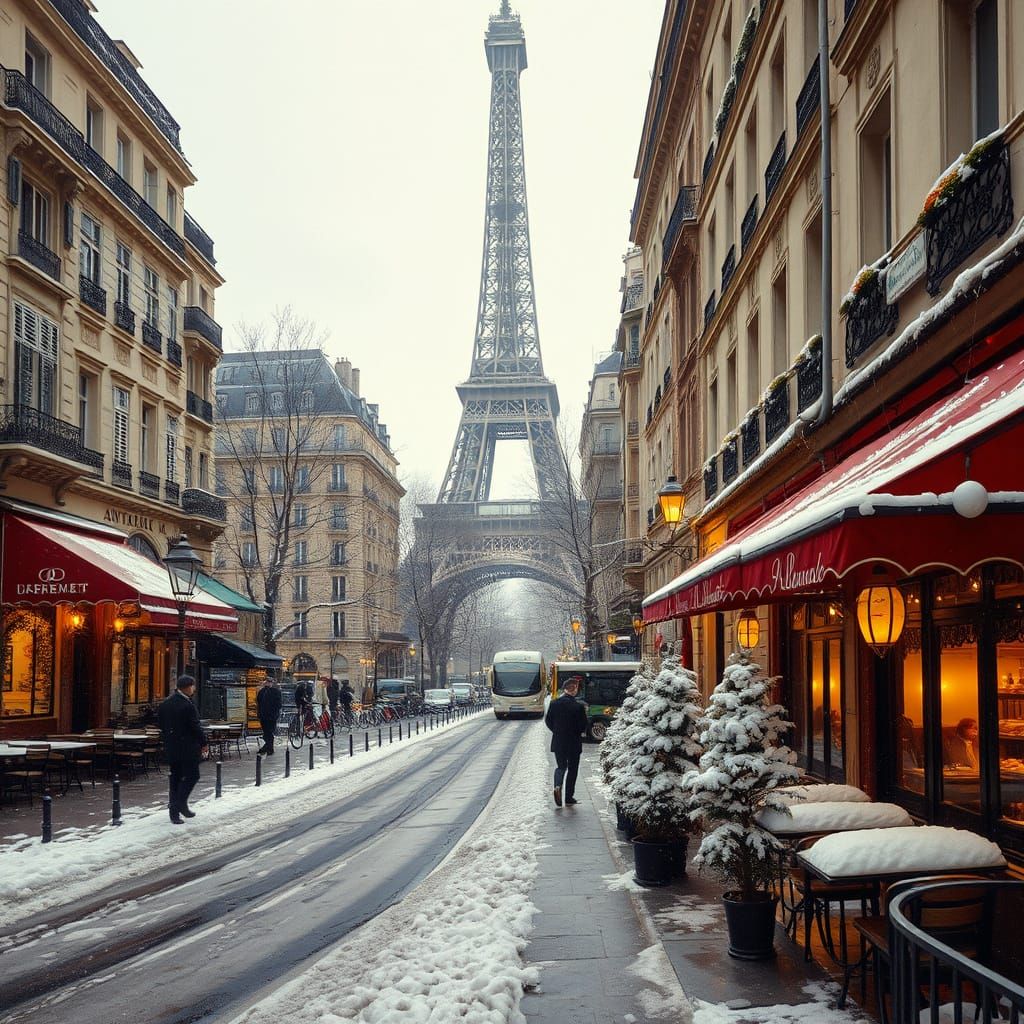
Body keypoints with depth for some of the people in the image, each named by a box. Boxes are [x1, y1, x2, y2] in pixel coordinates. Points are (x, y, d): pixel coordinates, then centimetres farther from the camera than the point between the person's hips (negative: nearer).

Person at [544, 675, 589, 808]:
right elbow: (583, 726, -11)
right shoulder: (578, 706, -14)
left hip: (558, 742, 3)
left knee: (561, 767, 15)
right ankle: (569, 797, 13)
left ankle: (557, 786, -13)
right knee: (572, 769, 11)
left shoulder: (554, 704, -4)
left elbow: (548, 721, 2)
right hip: (574, 743, -2)